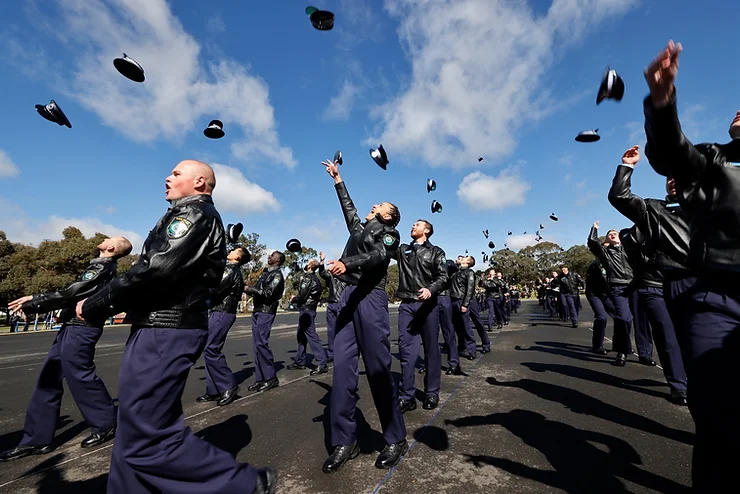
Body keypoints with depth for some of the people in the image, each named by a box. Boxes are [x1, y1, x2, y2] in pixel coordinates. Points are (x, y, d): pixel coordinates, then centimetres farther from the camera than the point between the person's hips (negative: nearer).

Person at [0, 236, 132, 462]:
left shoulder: (102, 266, -14)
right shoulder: (102, 267, 17)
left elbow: (70, 293, -17)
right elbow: (73, 294, 21)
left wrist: (33, 300, -6)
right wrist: (33, 307, 19)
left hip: (81, 328, -10)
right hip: (72, 327, 10)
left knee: (79, 376, -3)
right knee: (49, 378, 11)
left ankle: (107, 424, 11)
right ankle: (37, 439, 19)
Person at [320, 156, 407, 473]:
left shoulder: (389, 234, 8)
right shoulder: (360, 229, 26)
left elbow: (378, 256, -12)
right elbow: (348, 206, 41)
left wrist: (346, 263, -29)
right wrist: (338, 180, 46)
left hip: (370, 296, -6)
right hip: (348, 296, 6)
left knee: (378, 369, -5)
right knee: (343, 367, 1)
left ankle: (396, 440, 11)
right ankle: (345, 442, 10)